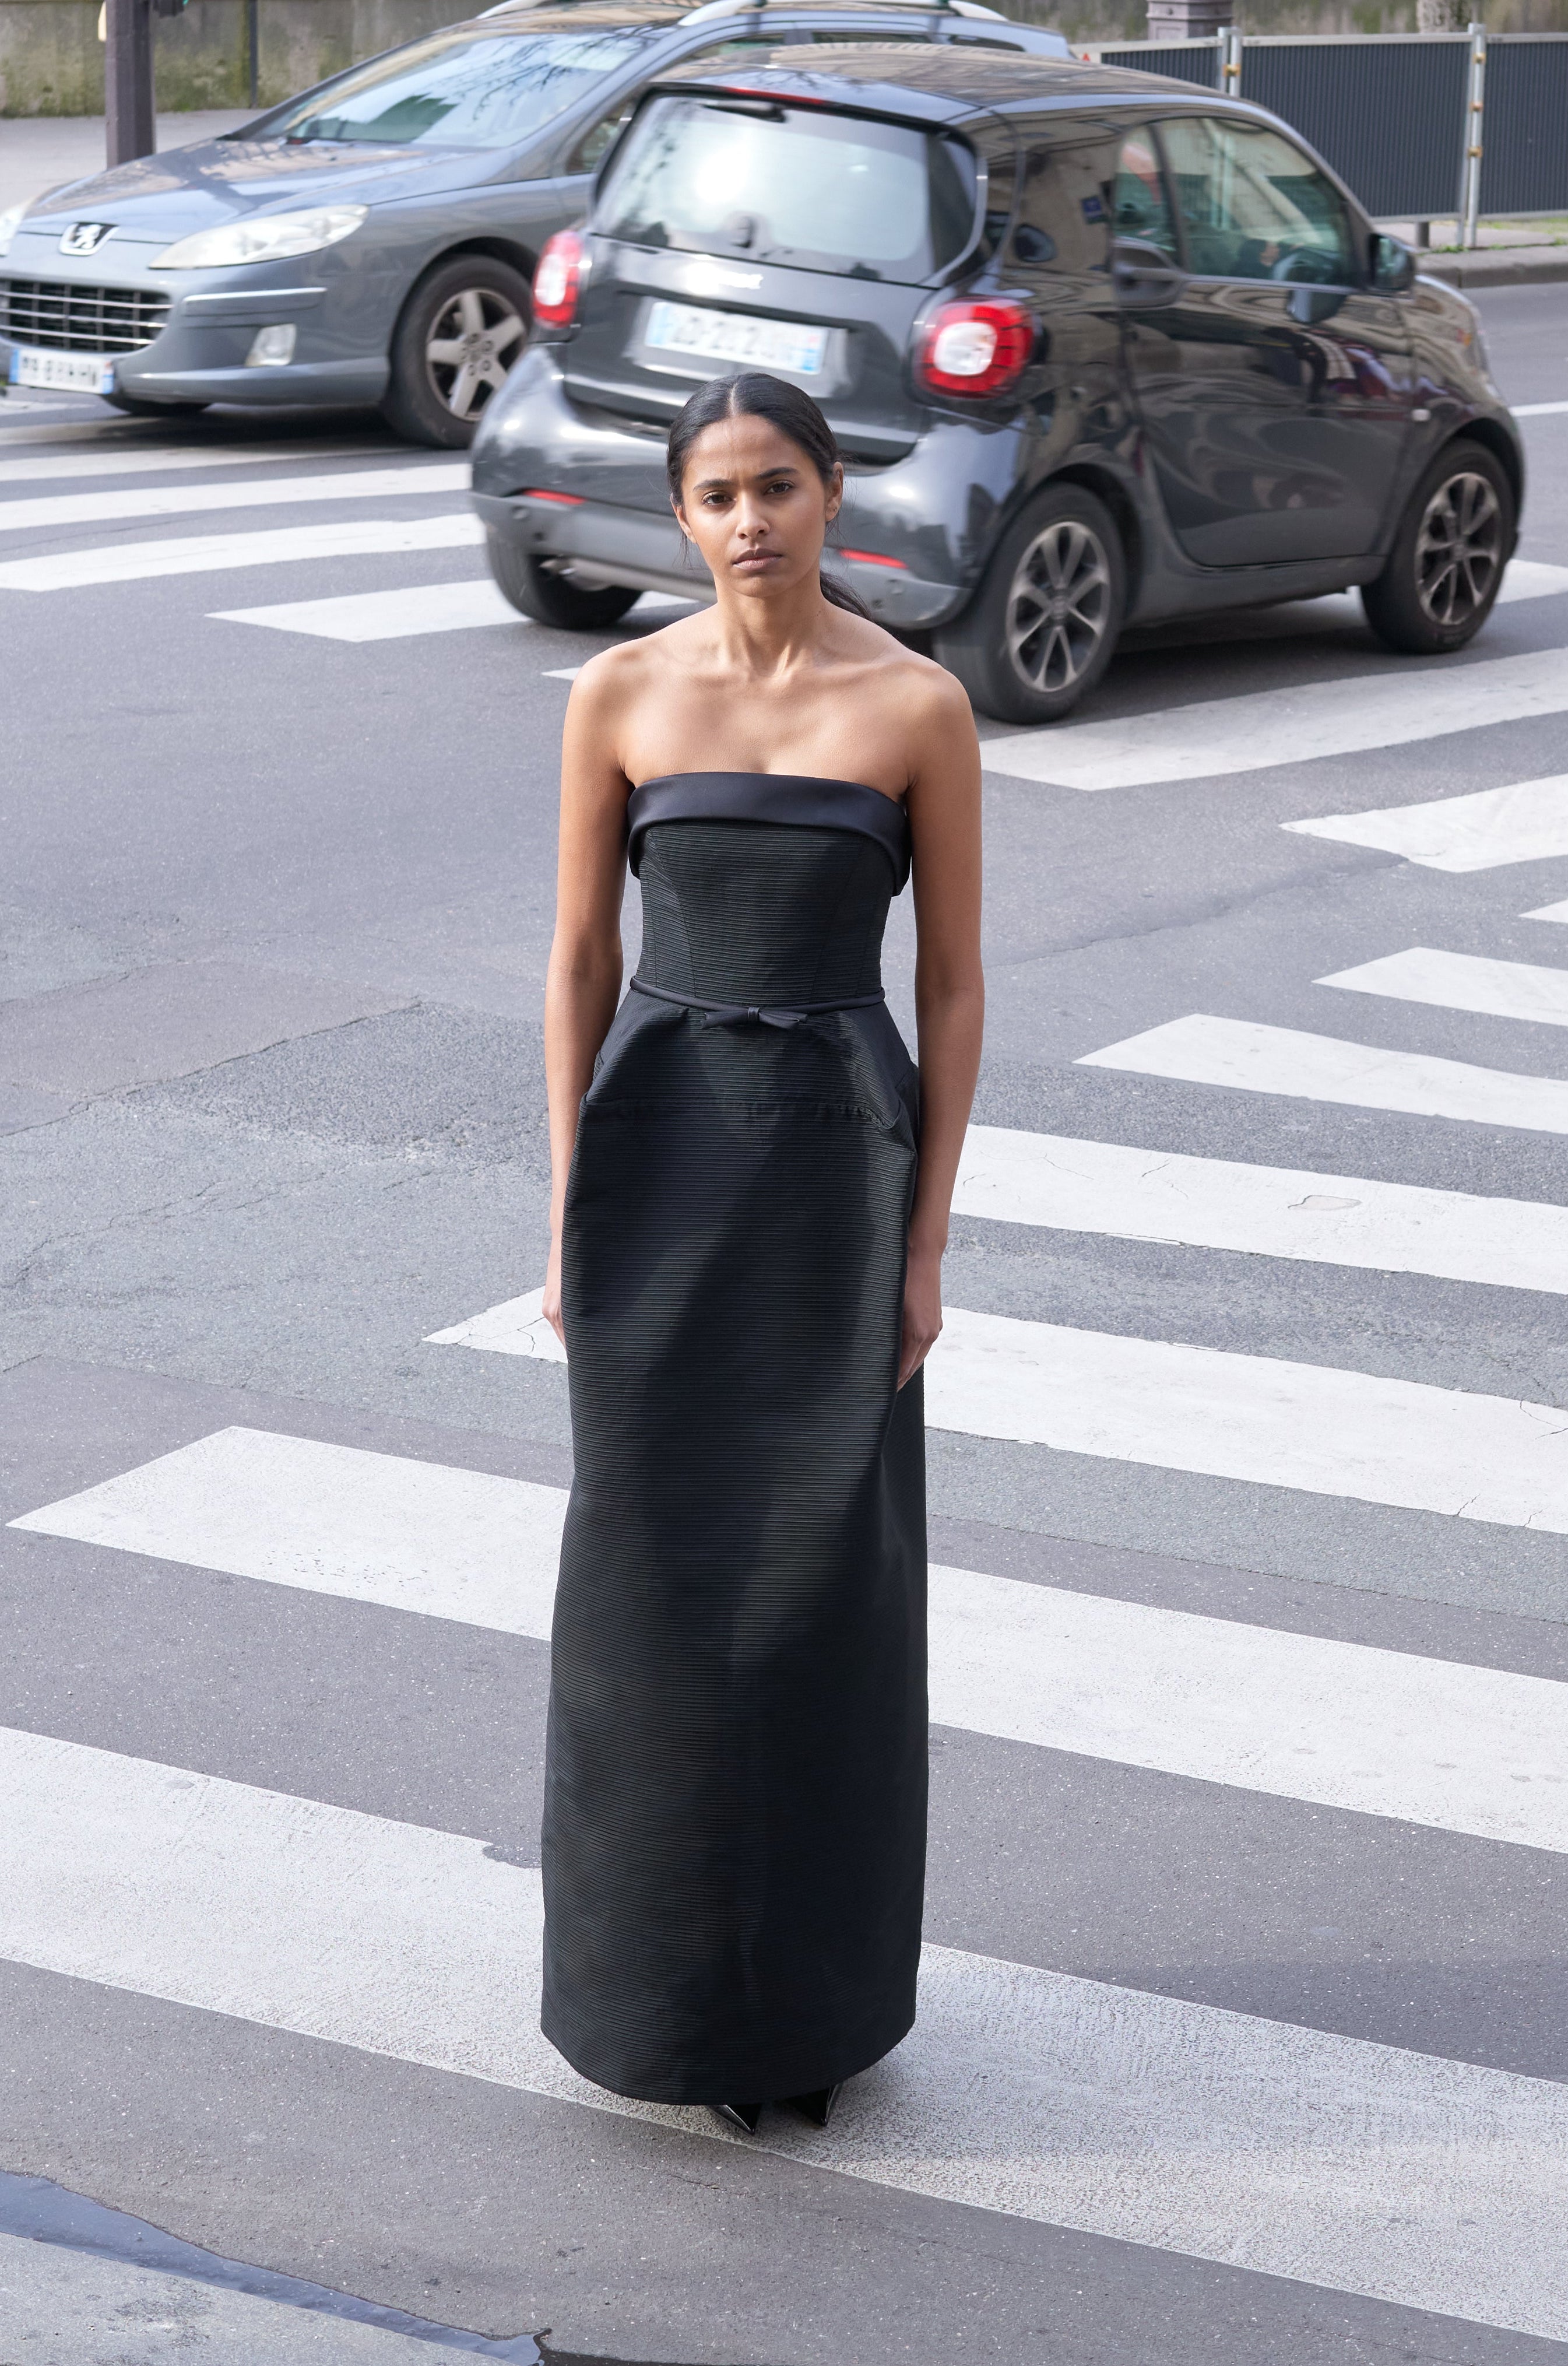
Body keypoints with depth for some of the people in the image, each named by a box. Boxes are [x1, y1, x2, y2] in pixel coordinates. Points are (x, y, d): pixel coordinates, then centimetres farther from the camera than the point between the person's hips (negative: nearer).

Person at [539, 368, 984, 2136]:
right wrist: (567, 1214, 0)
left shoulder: (919, 707, -4)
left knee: (824, 1575, 3)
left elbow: (953, 982, -1)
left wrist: (926, 1240, -5)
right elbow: (578, 963, 4)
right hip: (658, 1144, 1)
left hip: (838, 1154, -1)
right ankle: (656, 1969, 22)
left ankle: (808, 1989, 18)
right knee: (653, 1569, 5)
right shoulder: (621, 695, 0)